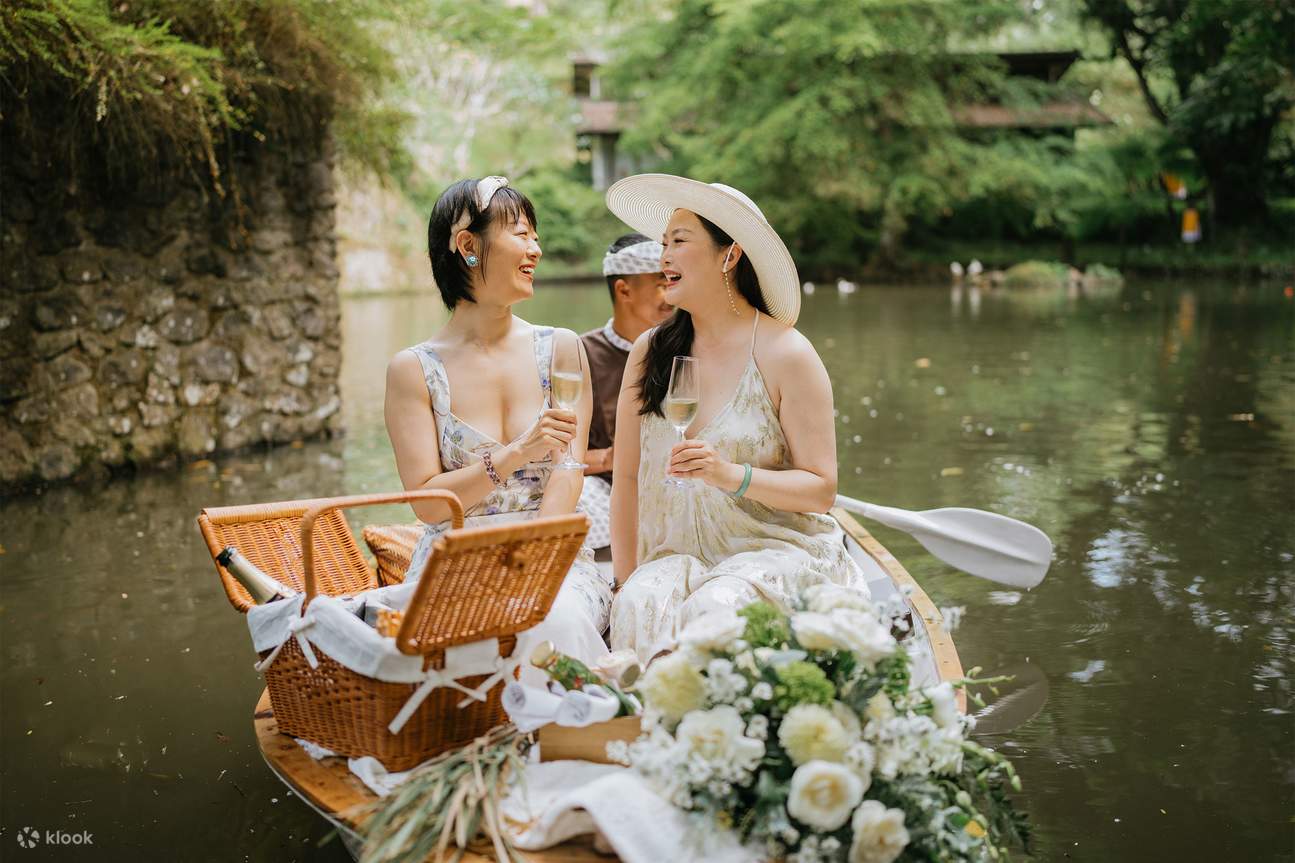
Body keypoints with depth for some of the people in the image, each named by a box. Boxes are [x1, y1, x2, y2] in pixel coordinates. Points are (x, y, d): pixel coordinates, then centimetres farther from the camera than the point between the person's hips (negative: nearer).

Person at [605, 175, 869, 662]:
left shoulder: (785, 355, -4)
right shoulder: (649, 352, 7)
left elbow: (821, 490, -6)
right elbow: (627, 478, 10)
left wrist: (732, 475, -22)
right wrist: (628, 582, 3)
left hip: (777, 550, -3)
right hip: (680, 554, 3)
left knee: (712, 612, -34)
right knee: (639, 609, -30)